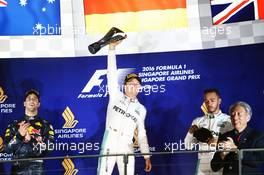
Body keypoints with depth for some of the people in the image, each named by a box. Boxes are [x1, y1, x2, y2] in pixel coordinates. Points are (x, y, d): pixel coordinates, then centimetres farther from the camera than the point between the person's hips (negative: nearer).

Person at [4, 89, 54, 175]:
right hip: (18, 168, 1)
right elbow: (7, 148, 4)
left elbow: (49, 147, -4)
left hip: (37, 168, -1)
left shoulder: (45, 125, 9)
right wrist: (19, 135, -10)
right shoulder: (14, 124, 13)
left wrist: (30, 140, -8)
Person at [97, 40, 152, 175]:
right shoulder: (116, 96, 9)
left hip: (126, 148, 2)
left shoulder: (141, 109, 15)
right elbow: (112, 73, 0)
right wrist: (112, 48, -7)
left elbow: (142, 134, 16)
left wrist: (147, 156, 9)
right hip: (108, 145, -2)